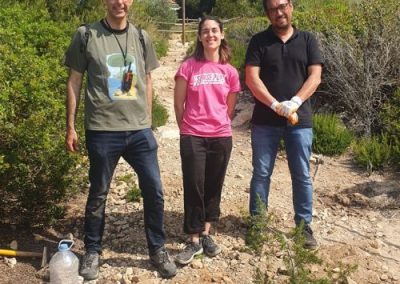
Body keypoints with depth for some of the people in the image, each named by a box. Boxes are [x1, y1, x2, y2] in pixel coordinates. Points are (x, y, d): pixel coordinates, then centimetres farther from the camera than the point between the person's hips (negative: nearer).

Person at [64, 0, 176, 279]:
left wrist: (147, 120, 13)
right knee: (98, 194, 9)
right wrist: (71, 126, 0)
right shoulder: (87, 35, -2)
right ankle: (92, 251, 29)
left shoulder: (141, 37, 8)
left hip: (140, 130, 3)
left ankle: (158, 249, 25)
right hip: (102, 130, -3)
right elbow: (74, 82, 2)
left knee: (154, 190, 6)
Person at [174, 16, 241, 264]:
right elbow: (179, 103, 2)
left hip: (222, 137, 3)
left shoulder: (230, 72, 3)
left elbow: (229, 108, 12)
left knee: (214, 187, 11)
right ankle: (195, 241, 13)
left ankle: (206, 234, 27)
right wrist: (188, 131, 8)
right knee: (194, 187, 1)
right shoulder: (188, 67, -4)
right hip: (193, 138, -2)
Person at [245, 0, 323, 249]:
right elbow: (252, 78, -7)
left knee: (302, 175, 7)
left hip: (300, 119, 1)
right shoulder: (259, 41, 3)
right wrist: (275, 104, -17)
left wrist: (295, 102, -18)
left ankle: (304, 226, 19)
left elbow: (315, 76, -3)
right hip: (265, 120, -1)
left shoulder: (307, 40, 6)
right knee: (261, 173, 7)